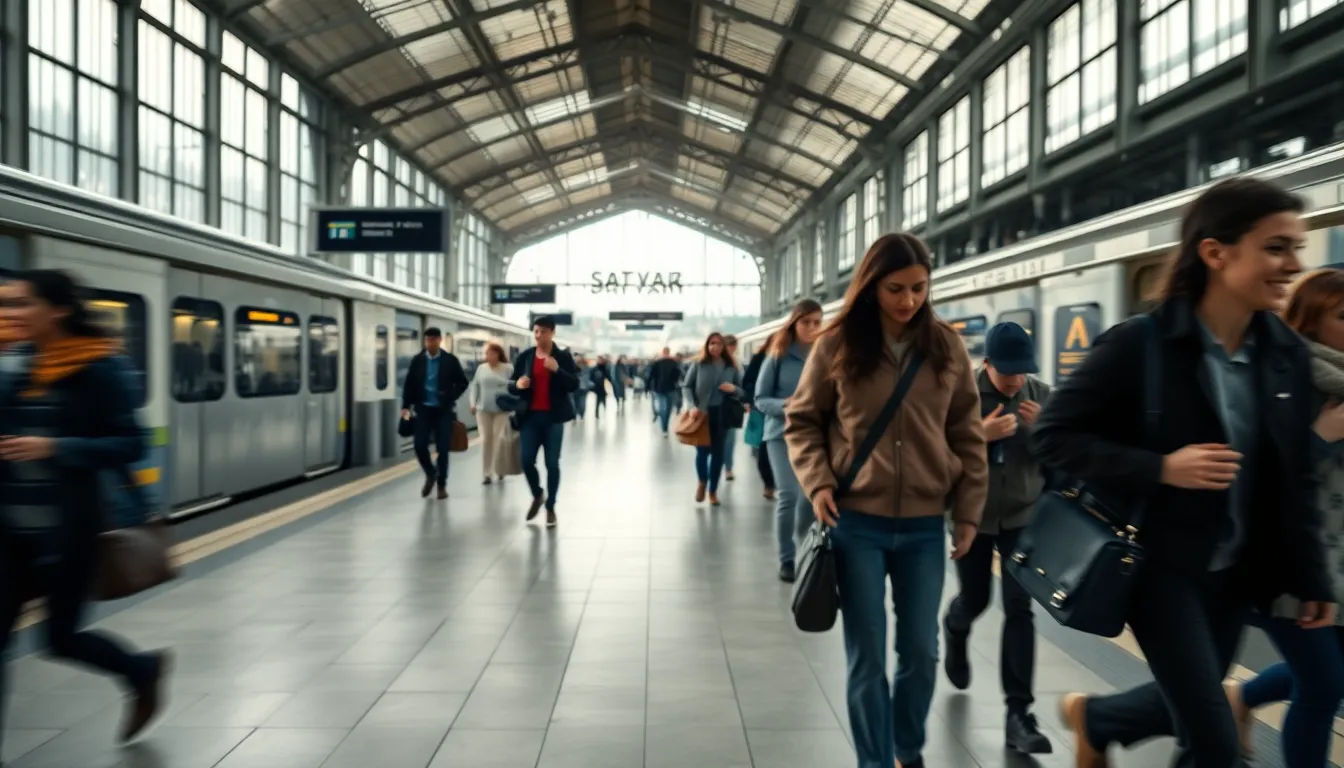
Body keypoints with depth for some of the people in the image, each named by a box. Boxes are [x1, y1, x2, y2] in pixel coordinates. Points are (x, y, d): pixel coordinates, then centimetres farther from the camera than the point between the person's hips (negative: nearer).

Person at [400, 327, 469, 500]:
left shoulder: (450, 360, -3)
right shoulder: (417, 360, 1)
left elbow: (462, 382, 3)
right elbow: (409, 384, 5)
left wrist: (450, 398, -8)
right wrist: (406, 406, -2)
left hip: (443, 410, -1)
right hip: (423, 408, 1)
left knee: (443, 449, 0)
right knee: (420, 446, -5)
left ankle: (442, 485, 14)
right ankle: (430, 474, 24)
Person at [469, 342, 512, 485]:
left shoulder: (507, 369, -4)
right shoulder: (481, 368, 7)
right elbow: (475, 385, 13)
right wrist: (473, 403, 5)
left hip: (502, 410, -3)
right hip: (483, 410, 3)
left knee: (500, 439, -6)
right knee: (486, 440, 2)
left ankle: (500, 470, 10)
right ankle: (487, 473, 8)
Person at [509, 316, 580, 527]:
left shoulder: (563, 357, -1)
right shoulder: (524, 356, 5)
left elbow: (574, 385, -9)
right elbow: (511, 386, 9)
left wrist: (557, 370, -24)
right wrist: (517, 385, -15)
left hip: (553, 417, -2)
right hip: (530, 416, 2)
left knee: (552, 463, 2)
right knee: (527, 460, -2)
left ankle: (550, 507, 16)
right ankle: (537, 495, 25)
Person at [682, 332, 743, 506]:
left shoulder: (731, 367, 3)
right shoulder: (698, 364, -1)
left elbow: (743, 391, 7)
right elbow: (686, 387, 0)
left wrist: (734, 389, -15)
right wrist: (692, 406, -14)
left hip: (722, 415, 2)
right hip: (701, 414, -1)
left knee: (718, 453, 7)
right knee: (702, 451, -3)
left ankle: (713, 491, 22)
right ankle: (702, 482, 28)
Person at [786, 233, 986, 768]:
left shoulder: (947, 347, 2)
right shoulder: (837, 345, -4)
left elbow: (967, 436, 7)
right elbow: (801, 421, 5)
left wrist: (968, 511, 5)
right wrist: (817, 482, -8)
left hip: (925, 526, 2)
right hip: (856, 523, -2)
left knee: (921, 651, 11)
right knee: (867, 657, 5)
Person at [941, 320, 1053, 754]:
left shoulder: (1040, 394, -4)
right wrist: (979, 435, -29)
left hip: (1023, 516, 1)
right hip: (973, 516, -1)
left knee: (1019, 608, -5)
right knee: (975, 601, 13)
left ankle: (1018, 713, 2)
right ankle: (955, 632, 52)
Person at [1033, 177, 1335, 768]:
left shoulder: (1287, 355, 0)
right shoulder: (1140, 344, -18)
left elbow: (1295, 478, 8)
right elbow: (1052, 436, -16)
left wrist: (1311, 577, 7)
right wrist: (1160, 469, -26)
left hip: (1235, 568, 6)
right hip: (1158, 561, -6)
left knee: (1192, 711, 19)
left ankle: (1093, 717, 46)